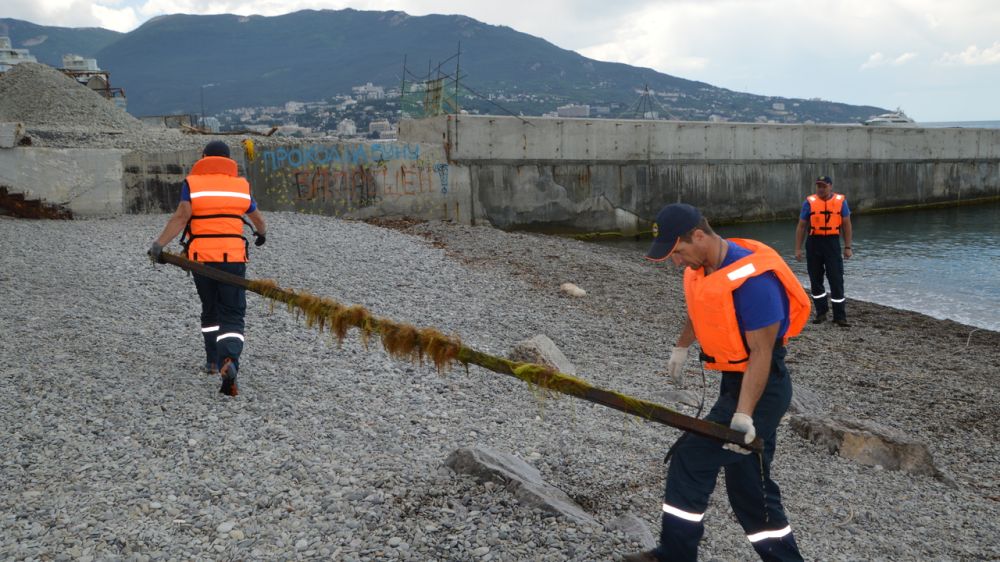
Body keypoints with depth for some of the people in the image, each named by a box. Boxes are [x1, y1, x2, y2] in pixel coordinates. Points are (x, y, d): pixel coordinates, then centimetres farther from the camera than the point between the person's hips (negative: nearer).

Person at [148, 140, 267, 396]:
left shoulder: (192, 183, 2)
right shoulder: (241, 185, 9)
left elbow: (181, 216, -15)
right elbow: (256, 217, 25)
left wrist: (159, 244, -20)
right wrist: (262, 233, 46)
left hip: (201, 258, 1)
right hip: (233, 258, -1)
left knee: (210, 310, 22)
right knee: (232, 316, -2)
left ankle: (213, 360, 31)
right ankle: (229, 361, -26)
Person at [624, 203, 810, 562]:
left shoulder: (752, 278, -26)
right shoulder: (700, 267, 1)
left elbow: (761, 352, -26)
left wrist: (744, 414, -31)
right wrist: (681, 348, 36)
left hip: (760, 388, -9)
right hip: (734, 380, 9)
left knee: (691, 458, -7)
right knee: (748, 484, 13)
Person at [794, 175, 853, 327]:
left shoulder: (840, 201, 1)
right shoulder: (810, 202, 1)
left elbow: (846, 225, 6)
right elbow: (801, 226, 4)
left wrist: (847, 247, 2)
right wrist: (798, 248, 1)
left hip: (832, 242, -1)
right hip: (814, 242, 1)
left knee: (836, 280, -3)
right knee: (815, 280, 9)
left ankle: (840, 316, 4)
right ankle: (821, 312, 23)